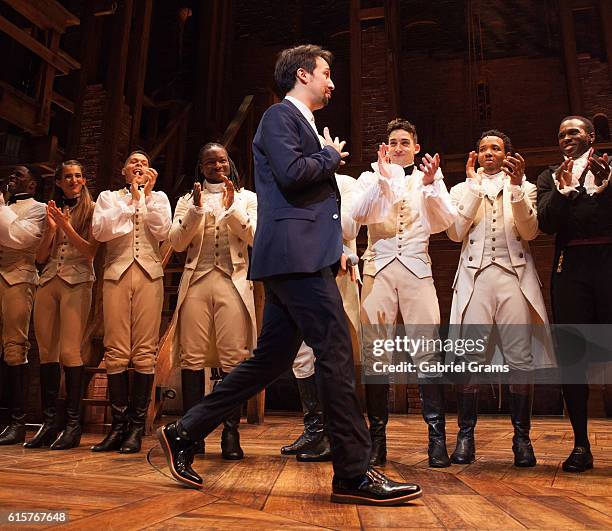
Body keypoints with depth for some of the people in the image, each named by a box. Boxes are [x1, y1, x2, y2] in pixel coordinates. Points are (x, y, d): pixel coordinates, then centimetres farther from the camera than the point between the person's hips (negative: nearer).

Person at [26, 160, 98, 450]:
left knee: (69, 351, -12)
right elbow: (40, 257, 13)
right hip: (48, 281, 5)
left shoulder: (91, 210, 6)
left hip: (77, 282, -5)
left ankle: (73, 424, -6)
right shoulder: (52, 211, 19)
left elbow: (90, 252, -5)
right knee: (46, 351, 3)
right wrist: (51, 228, 0)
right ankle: (48, 423, 10)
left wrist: (66, 226, -11)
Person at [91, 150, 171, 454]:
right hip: (116, 272, 1)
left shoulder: (158, 197, 19)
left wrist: (148, 194, 1)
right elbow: (100, 231, -1)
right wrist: (132, 199, 0)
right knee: (115, 352, -5)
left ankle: (137, 426, -1)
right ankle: (118, 425, 2)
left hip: (149, 274, 0)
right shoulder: (108, 197, 19)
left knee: (144, 353, -6)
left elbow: (162, 231, 0)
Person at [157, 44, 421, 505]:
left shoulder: (301, 122, 29)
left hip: (302, 256, 10)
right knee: (336, 351, -10)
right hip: (296, 252, -10)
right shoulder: (281, 116, -1)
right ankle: (354, 474, -1)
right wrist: (331, 155, -1)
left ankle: (185, 433, 18)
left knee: (272, 357, 10)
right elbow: (292, 173, -18)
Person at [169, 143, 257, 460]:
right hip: (196, 282, 2)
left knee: (233, 359, -8)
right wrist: (196, 208, -6)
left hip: (232, 283, -1)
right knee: (192, 358, -3)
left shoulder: (247, 198, 16)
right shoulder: (188, 200, 18)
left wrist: (231, 206, -9)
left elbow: (253, 237, 2)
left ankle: (231, 434, -2)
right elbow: (177, 242, 5)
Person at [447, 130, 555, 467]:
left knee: (521, 360, -6)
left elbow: (530, 231, 1)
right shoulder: (462, 189, 17)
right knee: (470, 359, -9)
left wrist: (516, 186, -9)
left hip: (514, 277, 1)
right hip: (475, 277, 0)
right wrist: (474, 185, 0)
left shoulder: (524, 187, 18)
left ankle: (522, 438, 8)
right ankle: (465, 436, 1)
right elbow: (455, 233, 0)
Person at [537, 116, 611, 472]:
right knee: (572, 354, 0)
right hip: (570, 268, 2)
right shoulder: (551, 176, 17)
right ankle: (581, 444, 9)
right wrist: (563, 189, -11)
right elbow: (546, 223, 2)